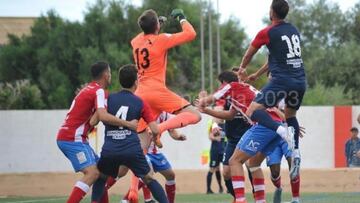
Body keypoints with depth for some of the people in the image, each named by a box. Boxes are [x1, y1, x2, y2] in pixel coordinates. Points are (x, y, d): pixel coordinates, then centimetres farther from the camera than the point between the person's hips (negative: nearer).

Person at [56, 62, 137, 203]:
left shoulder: (88, 89, 18)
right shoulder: (99, 91, -12)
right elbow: (103, 116, -28)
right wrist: (128, 124, -23)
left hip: (66, 136, 10)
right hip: (73, 138, -10)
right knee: (92, 172, -21)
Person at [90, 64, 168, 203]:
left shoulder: (109, 99, 9)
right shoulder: (141, 103, 6)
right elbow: (155, 130, 2)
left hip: (109, 151, 1)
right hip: (133, 150, -1)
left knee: (100, 178, 23)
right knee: (149, 179, 13)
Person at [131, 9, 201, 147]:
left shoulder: (135, 42, 13)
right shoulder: (161, 40, -6)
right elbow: (191, 34, -1)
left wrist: (150, 25, 44)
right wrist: (182, 18, 14)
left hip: (140, 94, 7)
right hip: (157, 91, -7)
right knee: (194, 115, -9)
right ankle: (160, 128, -27)